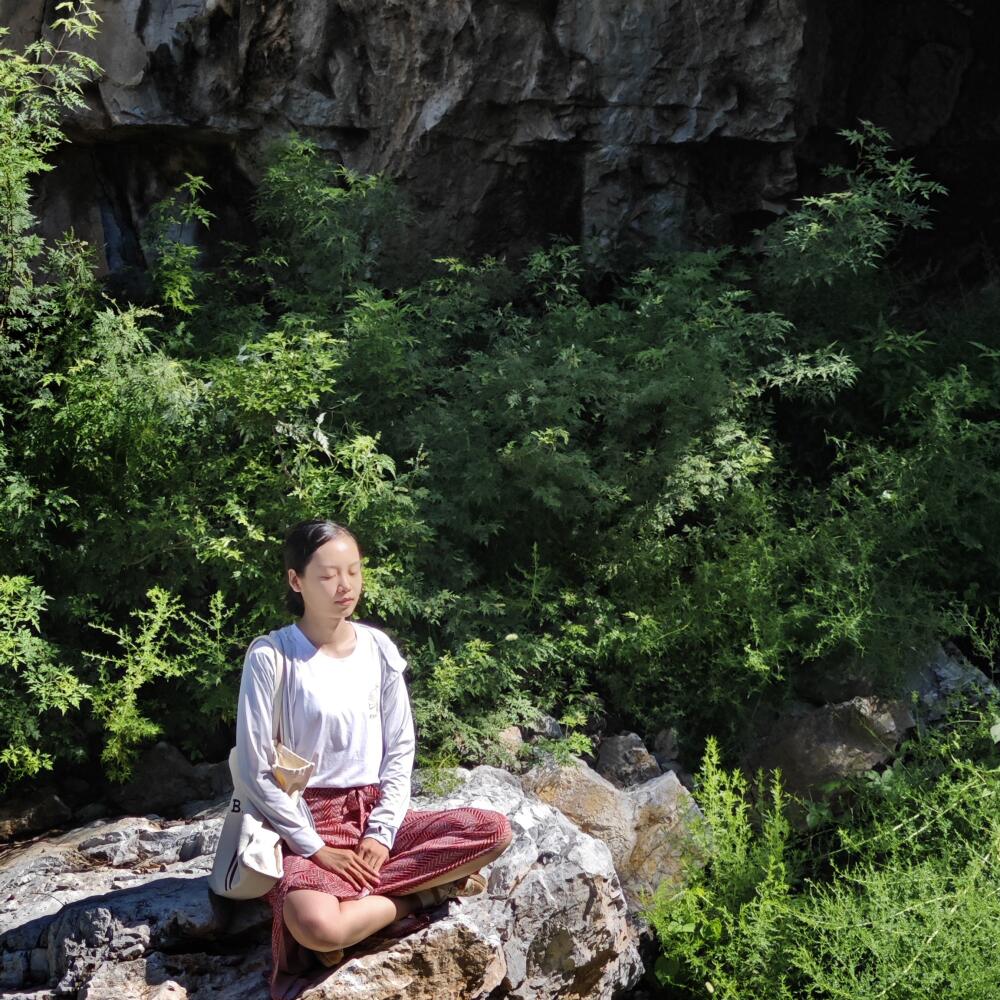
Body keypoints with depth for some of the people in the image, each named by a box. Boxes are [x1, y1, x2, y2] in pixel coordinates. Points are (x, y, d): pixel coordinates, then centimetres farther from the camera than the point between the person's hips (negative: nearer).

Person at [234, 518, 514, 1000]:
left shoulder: (378, 648, 3)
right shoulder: (270, 656, -10)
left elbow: (400, 748, 6)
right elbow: (257, 769, -10)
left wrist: (382, 830, -7)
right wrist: (313, 847, -13)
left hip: (376, 813, 5)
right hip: (309, 823, -5)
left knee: (494, 832, -17)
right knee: (316, 928, -36)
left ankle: (349, 897, -14)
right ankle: (424, 892, -9)